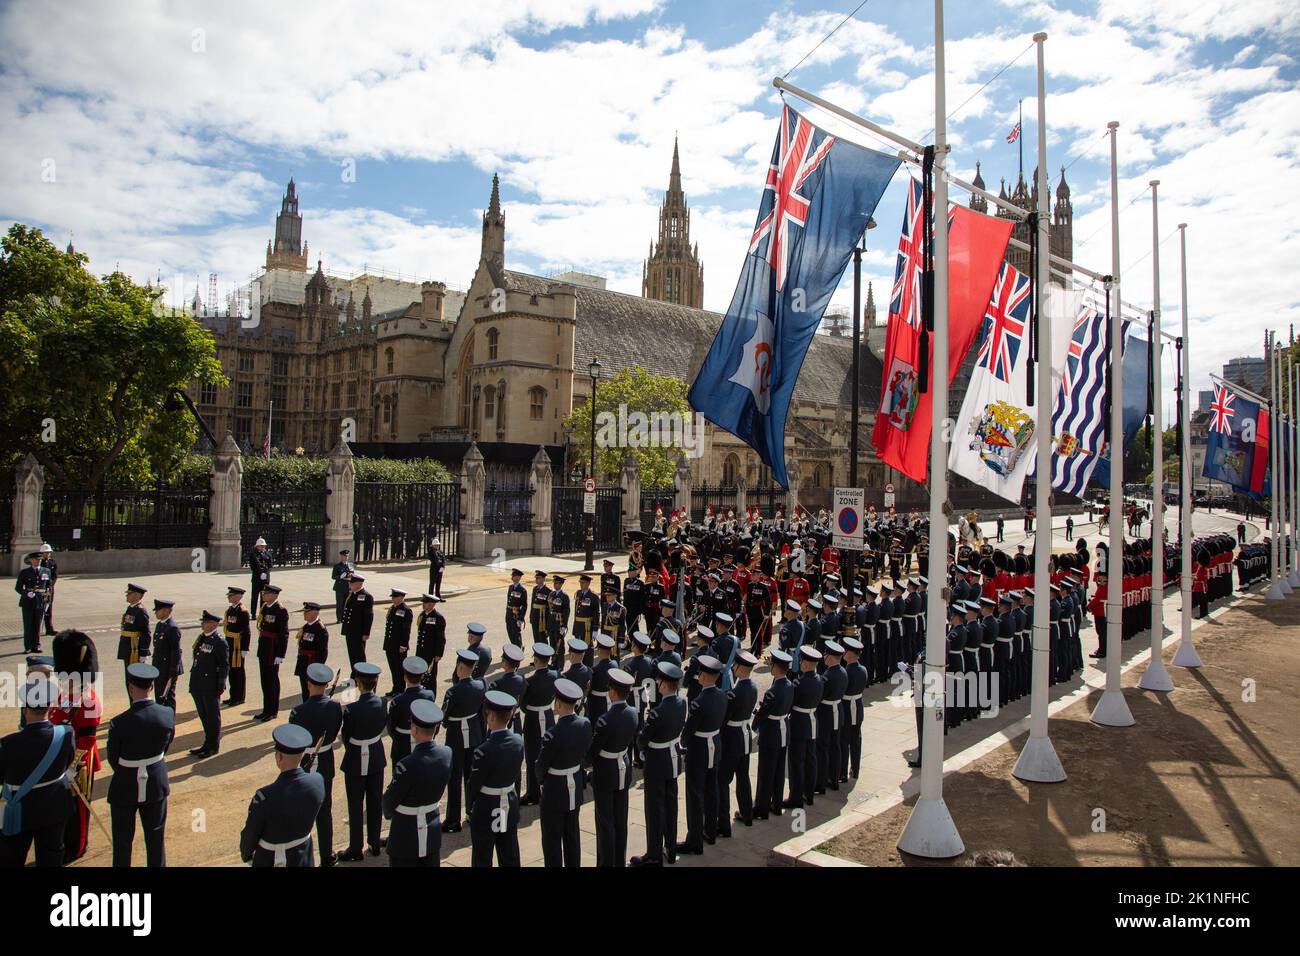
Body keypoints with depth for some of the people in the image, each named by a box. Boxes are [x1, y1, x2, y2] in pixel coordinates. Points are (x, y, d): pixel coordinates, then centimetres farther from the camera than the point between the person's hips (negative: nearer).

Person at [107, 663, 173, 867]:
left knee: (123, 841, 16)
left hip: (125, 787, -3)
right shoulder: (168, 714, -15)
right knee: (156, 837, 18)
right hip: (156, 784, 3)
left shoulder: (119, 723, -24)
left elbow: (113, 759, -9)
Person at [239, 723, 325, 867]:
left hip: (272, 861, -4)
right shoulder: (318, 782, -19)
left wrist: (245, 855, 5)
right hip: (303, 857, 4)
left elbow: (250, 834, -14)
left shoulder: (265, 796, -31)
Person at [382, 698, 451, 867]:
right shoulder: (447, 754, -12)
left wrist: (389, 814, 9)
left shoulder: (406, 766, -30)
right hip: (433, 831, 6)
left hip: (406, 836, -5)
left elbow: (389, 800, -15)